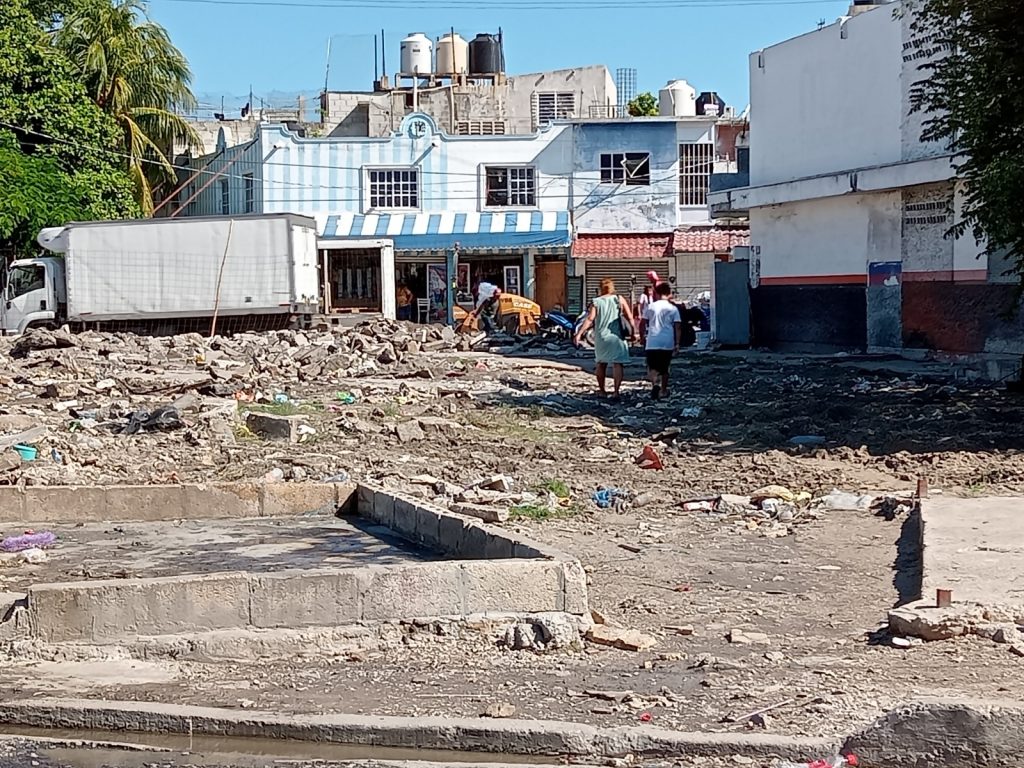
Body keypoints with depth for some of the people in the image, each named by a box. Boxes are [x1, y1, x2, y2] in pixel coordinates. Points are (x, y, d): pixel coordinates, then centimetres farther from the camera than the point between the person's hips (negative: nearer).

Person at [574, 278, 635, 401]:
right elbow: (630, 317, -3)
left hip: (601, 337, 2)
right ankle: (616, 391, -17)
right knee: (617, 364, -3)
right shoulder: (619, 300, 2)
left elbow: (590, 319, -9)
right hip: (617, 337, -2)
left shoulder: (596, 302, 2)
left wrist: (579, 333, -10)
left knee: (601, 364, 18)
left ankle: (602, 390, 26)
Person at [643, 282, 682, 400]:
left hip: (652, 342, -1)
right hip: (668, 343, 1)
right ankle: (663, 390, 23)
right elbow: (678, 327, -3)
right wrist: (677, 344, -1)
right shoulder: (673, 308, 3)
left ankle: (655, 383, -28)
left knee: (652, 367, -1)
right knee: (664, 368, 16)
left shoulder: (651, 306, 4)